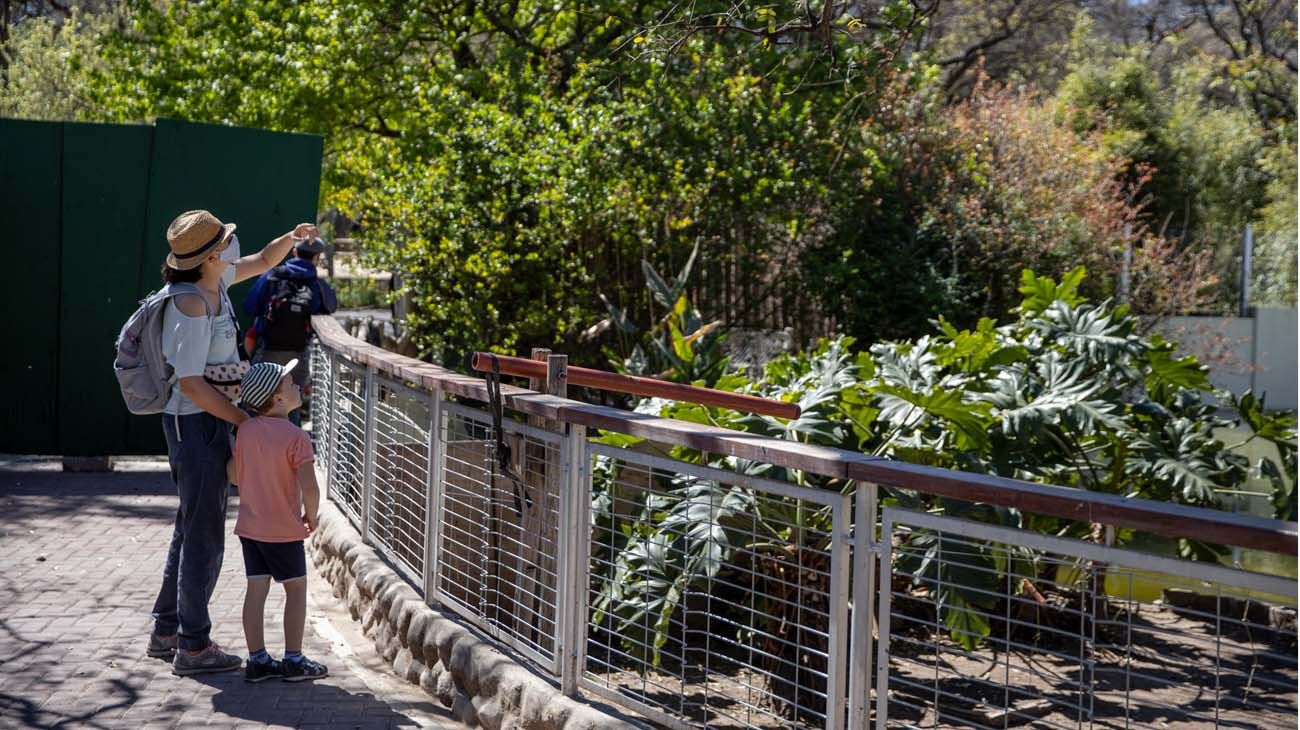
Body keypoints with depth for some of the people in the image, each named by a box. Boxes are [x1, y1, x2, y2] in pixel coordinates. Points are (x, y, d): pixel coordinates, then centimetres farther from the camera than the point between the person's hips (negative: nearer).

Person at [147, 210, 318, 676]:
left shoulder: (215, 280, 4)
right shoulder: (191, 306, -22)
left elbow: (261, 262, 23)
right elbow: (191, 382, -23)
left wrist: (291, 238, 5)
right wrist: (244, 419, -18)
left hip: (210, 421, 10)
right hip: (196, 423, -10)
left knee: (192, 529, 17)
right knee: (204, 535, -3)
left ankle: (165, 632, 27)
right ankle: (193, 646, 5)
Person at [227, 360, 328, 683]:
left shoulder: (245, 430, 1)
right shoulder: (296, 437, -18)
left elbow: (234, 475, 10)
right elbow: (309, 486, -25)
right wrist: (312, 515, -7)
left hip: (249, 526, 6)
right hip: (284, 529, -6)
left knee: (256, 590, 9)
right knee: (296, 589, 7)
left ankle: (257, 659, 13)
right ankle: (293, 660, 11)